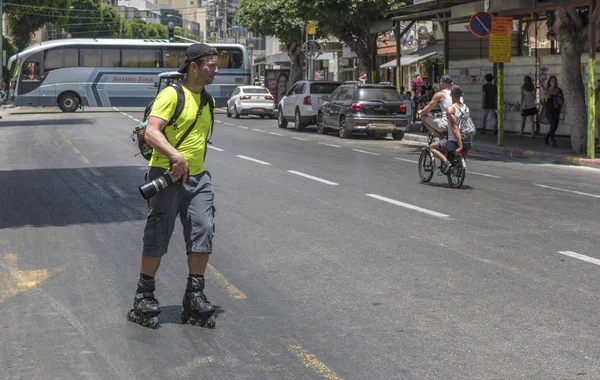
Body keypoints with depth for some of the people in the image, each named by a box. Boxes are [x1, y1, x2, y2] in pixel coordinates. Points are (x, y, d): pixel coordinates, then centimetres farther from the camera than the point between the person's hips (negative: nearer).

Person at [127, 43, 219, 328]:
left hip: (198, 177, 7)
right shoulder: (172, 94, -11)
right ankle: (144, 297, 13)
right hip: (167, 176, -7)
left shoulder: (208, 100, 15)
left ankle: (195, 295, 8)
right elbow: (151, 132, -22)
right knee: (157, 237, 0)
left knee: (203, 231, -2)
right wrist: (176, 156, -35)